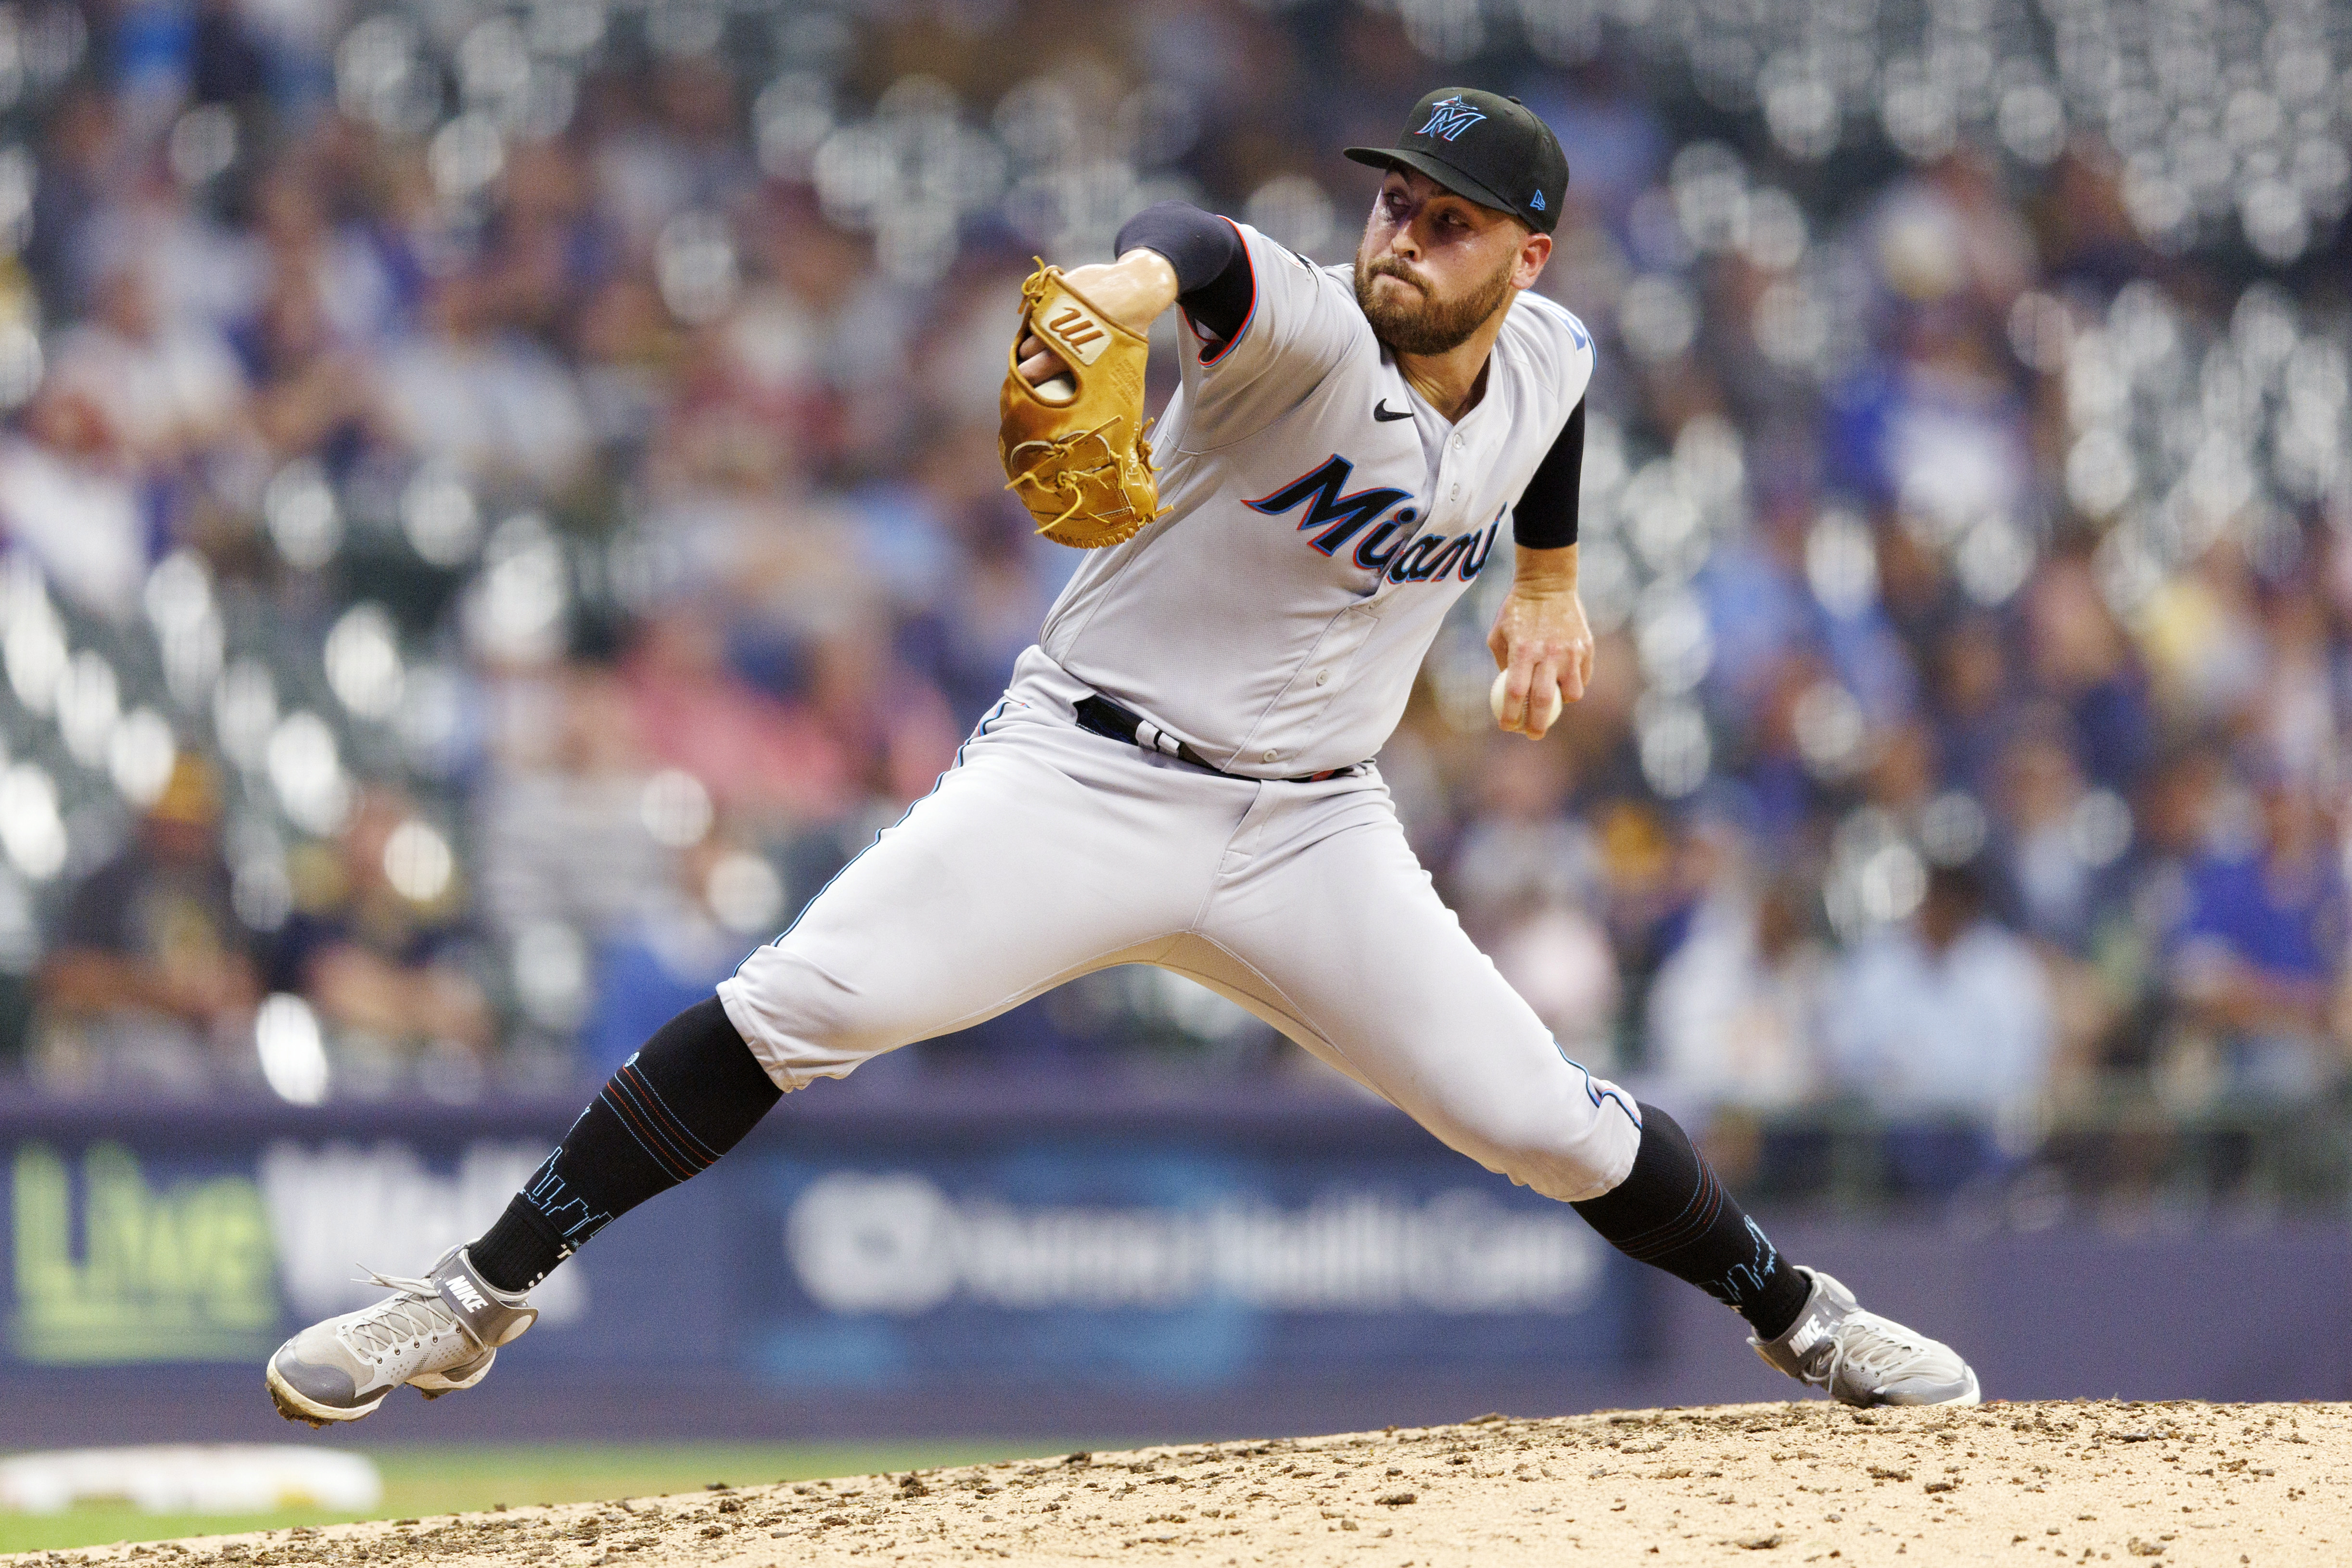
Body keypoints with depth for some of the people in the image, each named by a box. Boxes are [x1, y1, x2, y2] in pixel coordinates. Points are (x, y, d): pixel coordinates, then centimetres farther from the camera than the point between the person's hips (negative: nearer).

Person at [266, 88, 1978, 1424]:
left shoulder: (1548, 359, 1)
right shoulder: (1315, 338, -18)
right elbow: (1212, 253, -44)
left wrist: (1548, 581, 37)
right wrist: (1120, 289, -67)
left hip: (1307, 832, 5)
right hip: (1083, 776, -5)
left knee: (1545, 1121, 3)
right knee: (802, 1005, -22)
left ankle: (1802, 1317, 30)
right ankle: (475, 1303, -18)